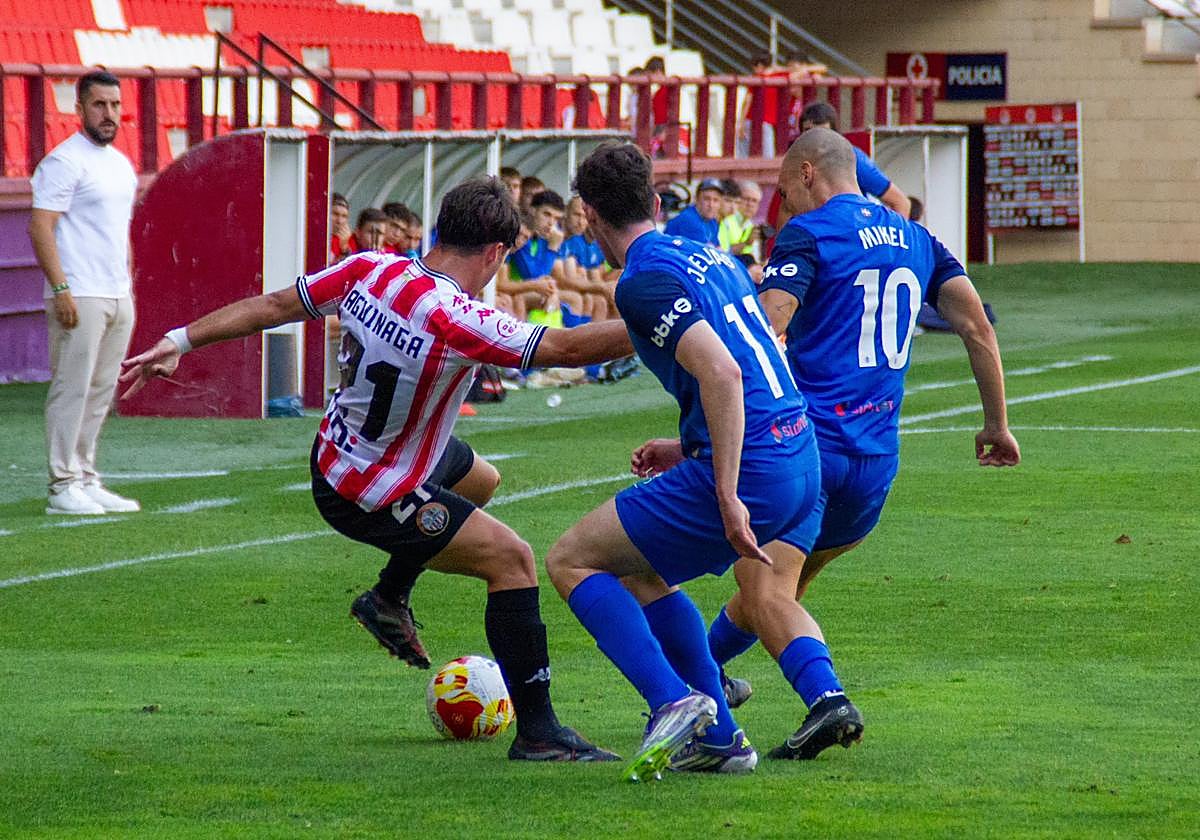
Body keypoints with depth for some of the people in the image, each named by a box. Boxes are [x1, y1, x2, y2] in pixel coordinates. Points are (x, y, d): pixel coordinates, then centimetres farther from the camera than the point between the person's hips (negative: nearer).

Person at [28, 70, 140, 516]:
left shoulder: (122, 165, 17)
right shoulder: (65, 161, -9)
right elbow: (40, 227, -15)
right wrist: (60, 289, -21)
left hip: (118, 297, 8)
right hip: (80, 297, -8)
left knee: (100, 392, 9)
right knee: (72, 389, -8)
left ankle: (86, 480, 14)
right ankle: (63, 485, -6)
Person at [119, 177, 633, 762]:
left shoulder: (369, 271, -14)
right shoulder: (455, 321, -34)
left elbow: (273, 305, -3)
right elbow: (566, 347, -33)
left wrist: (180, 341, 7)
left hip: (337, 448, 8)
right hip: (372, 498, -8)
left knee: (481, 478, 30)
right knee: (511, 559, -7)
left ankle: (389, 599, 41)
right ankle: (537, 732, -6)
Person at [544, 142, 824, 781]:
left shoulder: (643, 282, -12)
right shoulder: (711, 256, 17)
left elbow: (722, 375, -24)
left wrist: (727, 495, -24)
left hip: (750, 472, -9)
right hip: (801, 462, 9)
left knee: (571, 561, 2)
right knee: (641, 571, 26)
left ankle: (673, 701, -12)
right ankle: (718, 737, 24)